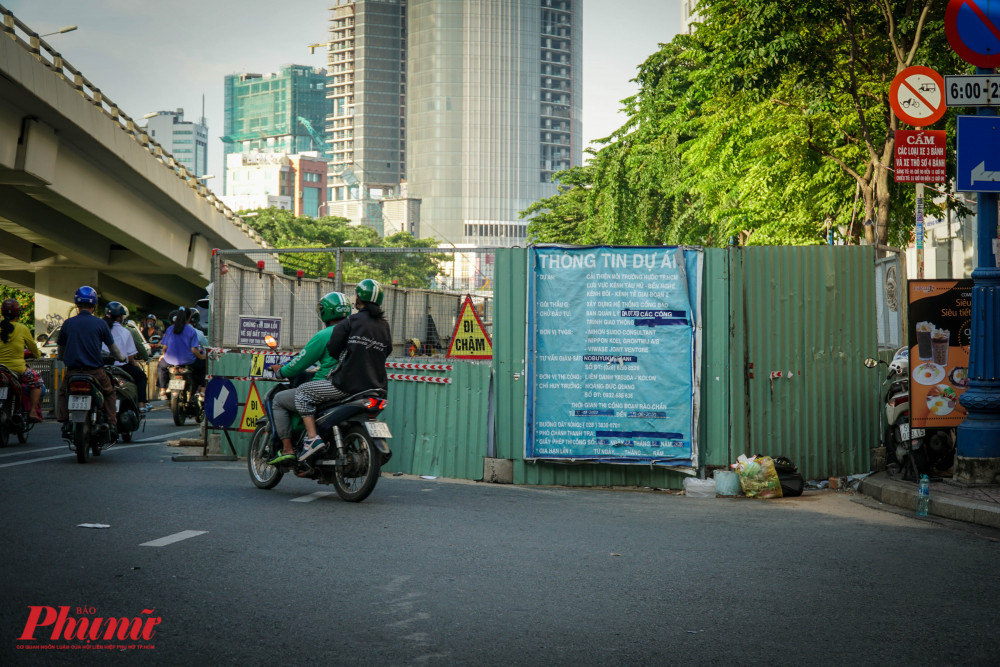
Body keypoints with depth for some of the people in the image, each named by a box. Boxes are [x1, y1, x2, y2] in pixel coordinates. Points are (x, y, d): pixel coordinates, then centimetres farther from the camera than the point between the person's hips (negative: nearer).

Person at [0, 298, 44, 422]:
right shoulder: (22, 329, -5)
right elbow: (33, 347, 8)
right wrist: (37, 354, 30)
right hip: (17, 368, -4)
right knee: (36, 379, 21)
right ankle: (33, 411, 11)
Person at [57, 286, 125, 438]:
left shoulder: (68, 323, 3)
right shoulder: (100, 323, -1)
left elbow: (60, 348, 16)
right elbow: (112, 347, 9)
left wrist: (61, 359, 39)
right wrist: (121, 358, 31)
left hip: (73, 370, 1)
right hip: (96, 371, -1)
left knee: (63, 393, 25)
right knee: (109, 393, 21)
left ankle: (66, 423, 7)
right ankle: (111, 425, 6)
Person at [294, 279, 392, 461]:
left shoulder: (351, 322, -8)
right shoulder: (384, 326, 10)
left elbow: (332, 350, -8)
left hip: (348, 384, -7)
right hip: (377, 388, 7)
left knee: (303, 392, 7)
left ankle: (313, 437, -7)